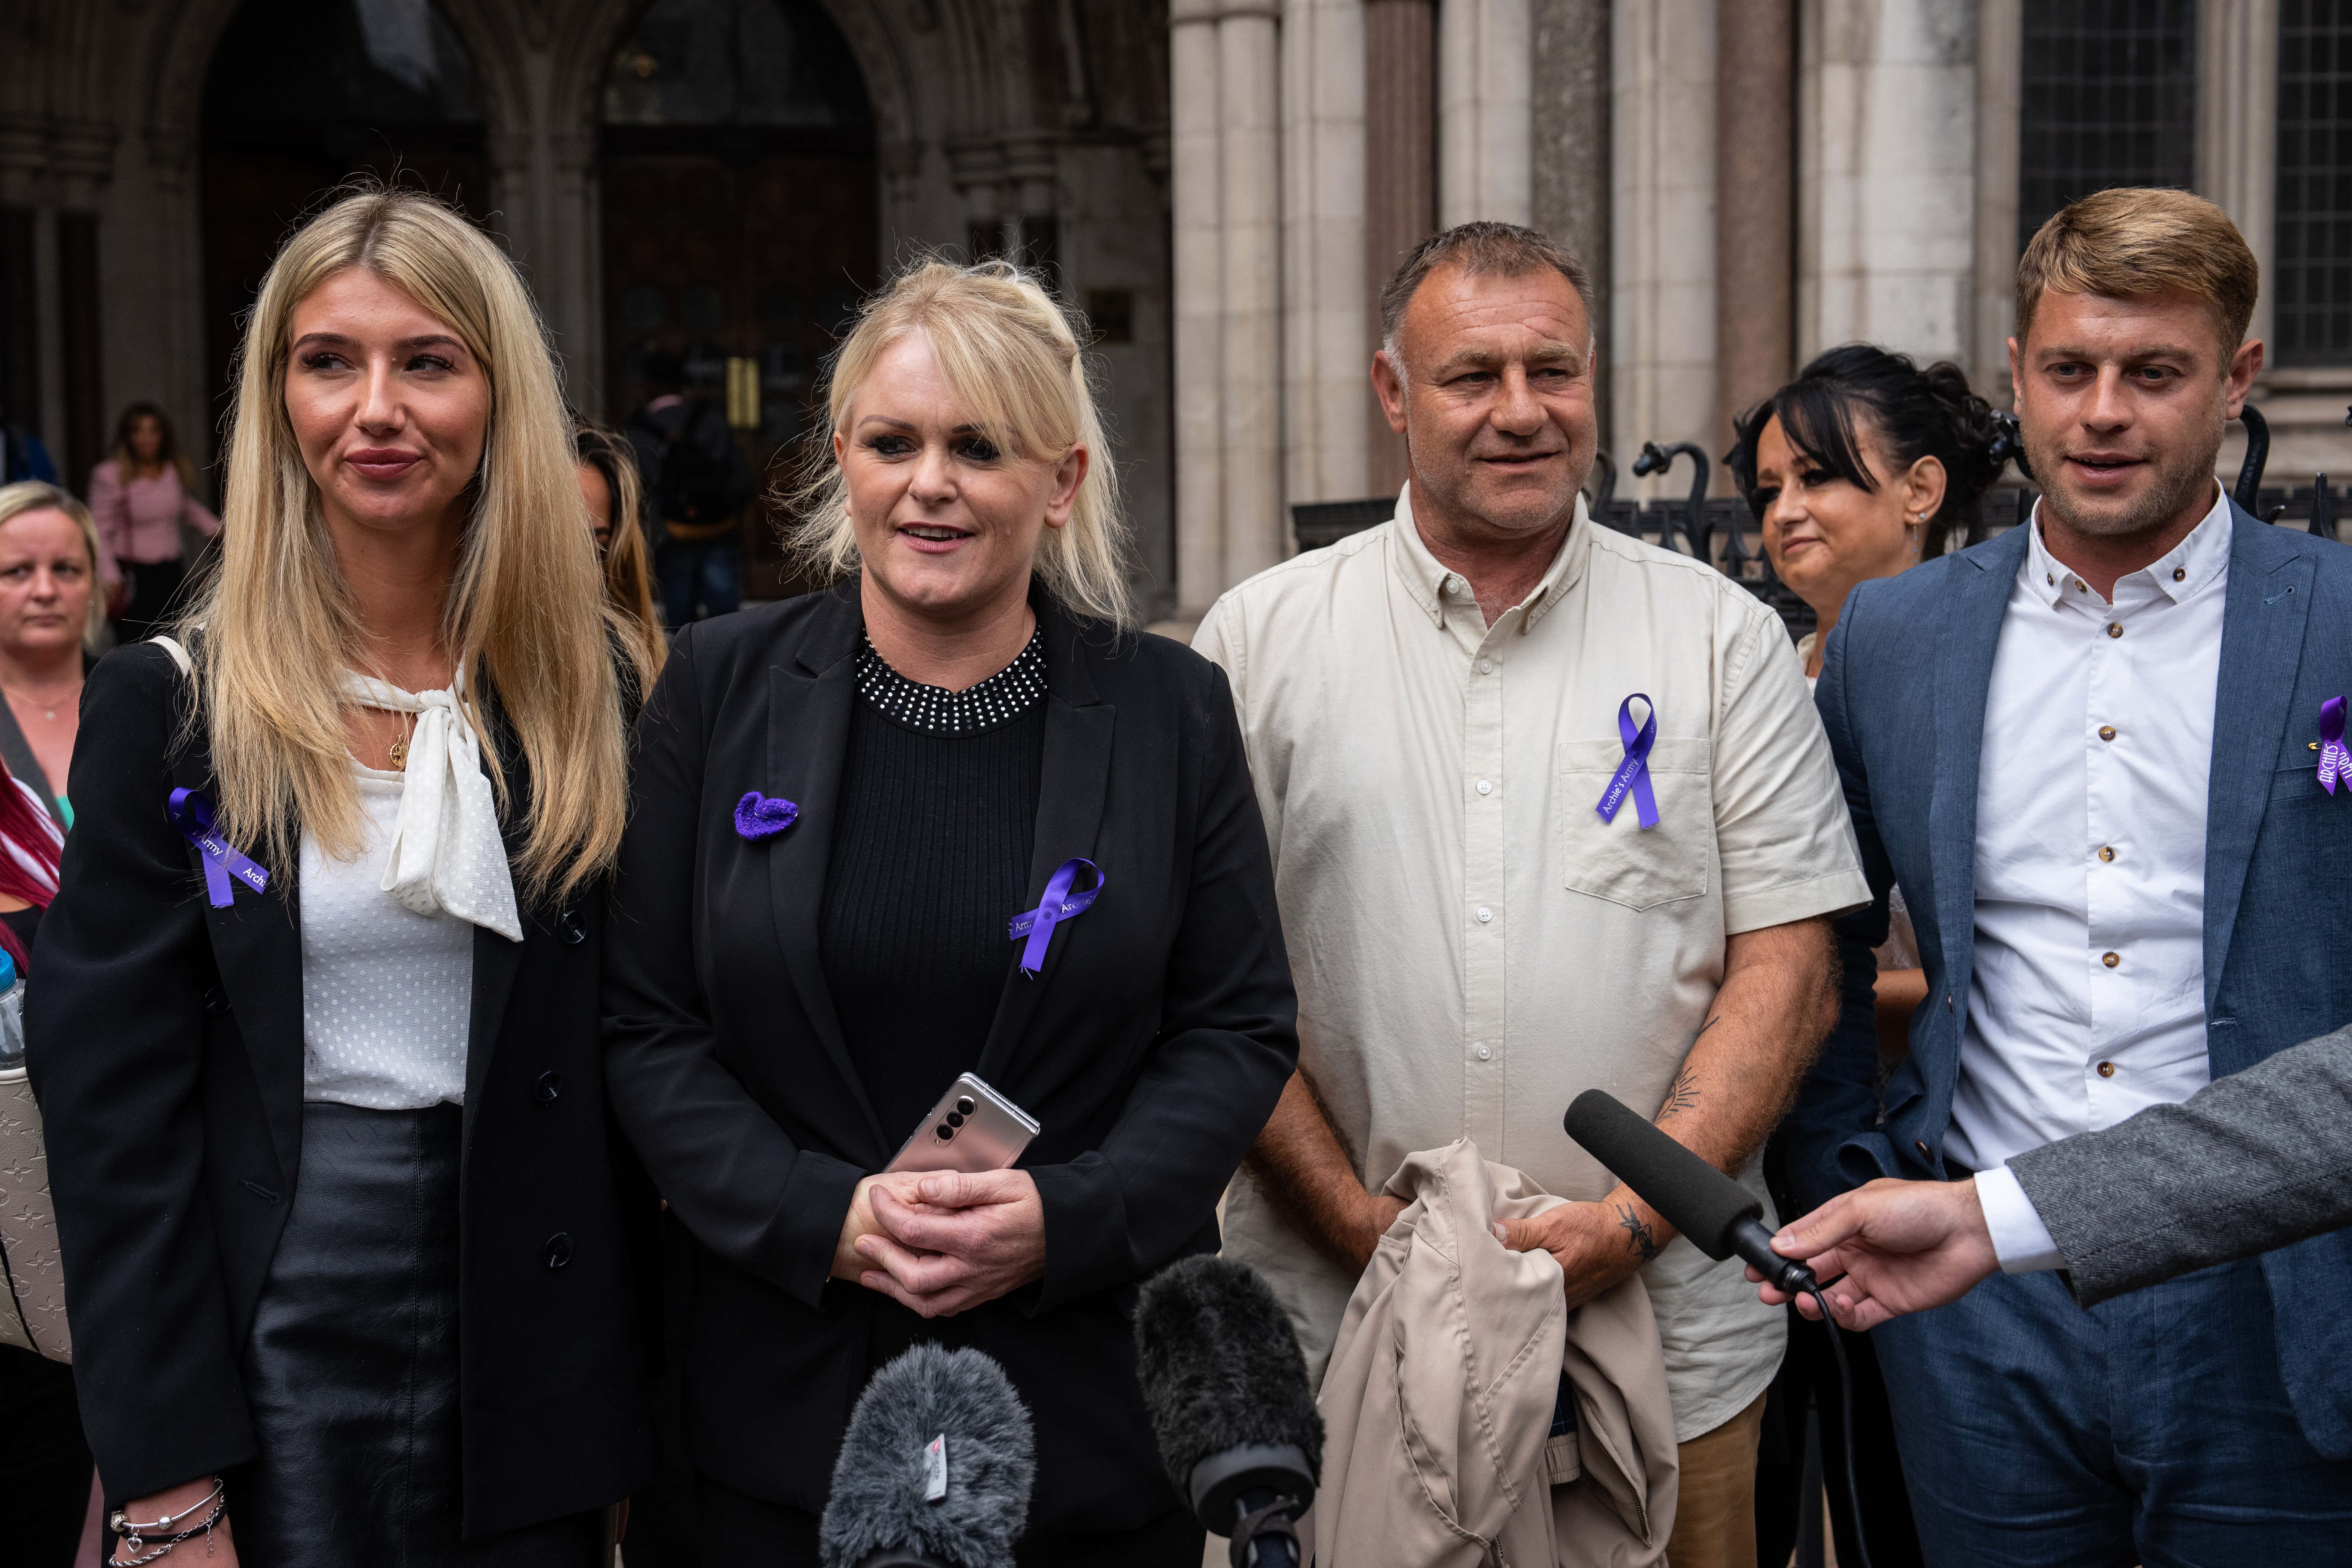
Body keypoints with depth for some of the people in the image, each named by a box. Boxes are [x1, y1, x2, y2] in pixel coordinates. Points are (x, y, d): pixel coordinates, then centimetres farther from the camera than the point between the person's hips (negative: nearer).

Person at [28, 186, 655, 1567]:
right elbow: (116, 1100, -6)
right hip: (282, 1335, -2)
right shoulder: (174, 704, -5)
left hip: (538, 1335, 2)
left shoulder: (593, 690, 2)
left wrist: (655, 1399, 1)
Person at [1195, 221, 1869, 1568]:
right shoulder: (1262, 638, 3)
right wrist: (1363, 1227, -10)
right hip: (1333, 1322, 0)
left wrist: (1633, 1218, -12)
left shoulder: (1724, 638, 3)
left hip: (1665, 1330, 0)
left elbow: (1790, 967, 0)